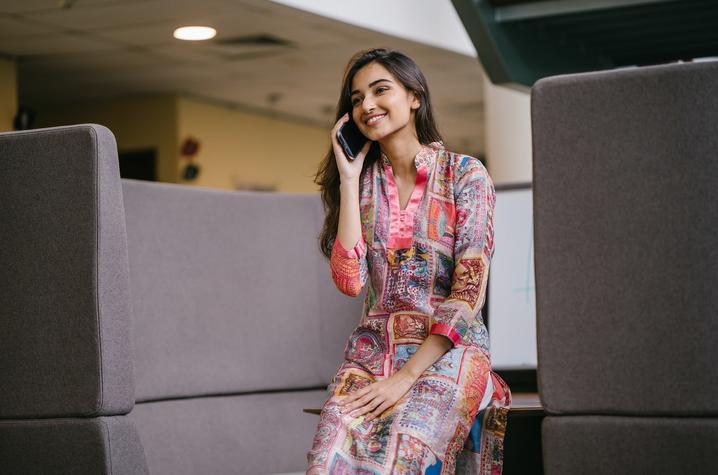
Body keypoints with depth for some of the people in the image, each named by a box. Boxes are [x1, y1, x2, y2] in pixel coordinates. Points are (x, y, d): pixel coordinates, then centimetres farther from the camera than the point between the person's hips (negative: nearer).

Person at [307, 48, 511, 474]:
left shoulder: (465, 175, -1)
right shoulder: (361, 182, 11)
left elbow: (469, 293, -8)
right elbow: (350, 280, -4)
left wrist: (406, 376, -14)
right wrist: (349, 180, -3)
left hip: (448, 351, -3)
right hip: (373, 349, 3)